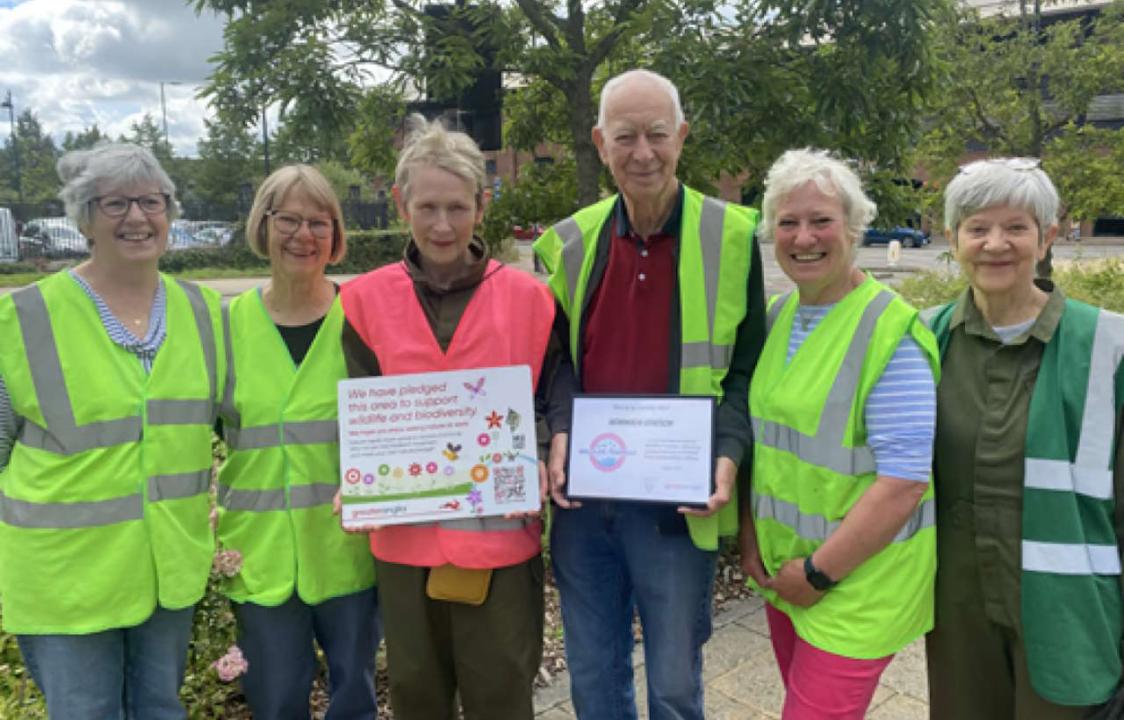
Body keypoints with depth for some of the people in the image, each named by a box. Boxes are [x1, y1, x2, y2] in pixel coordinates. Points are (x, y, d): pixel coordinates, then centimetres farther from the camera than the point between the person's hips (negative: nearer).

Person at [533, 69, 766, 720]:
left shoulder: (732, 236, -4)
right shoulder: (569, 242, 4)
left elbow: (746, 368, -1)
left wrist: (727, 453, -16)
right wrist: (558, 434, -8)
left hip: (676, 503, -3)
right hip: (581, 497, 3)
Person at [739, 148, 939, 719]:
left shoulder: (891, 333, -18)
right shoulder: (775, 317, 3)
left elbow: (904, 481, -21)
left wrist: (819, 572, -16)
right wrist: (750, 536, 2)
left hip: (860, 579, -6)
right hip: (782, 571, 6)